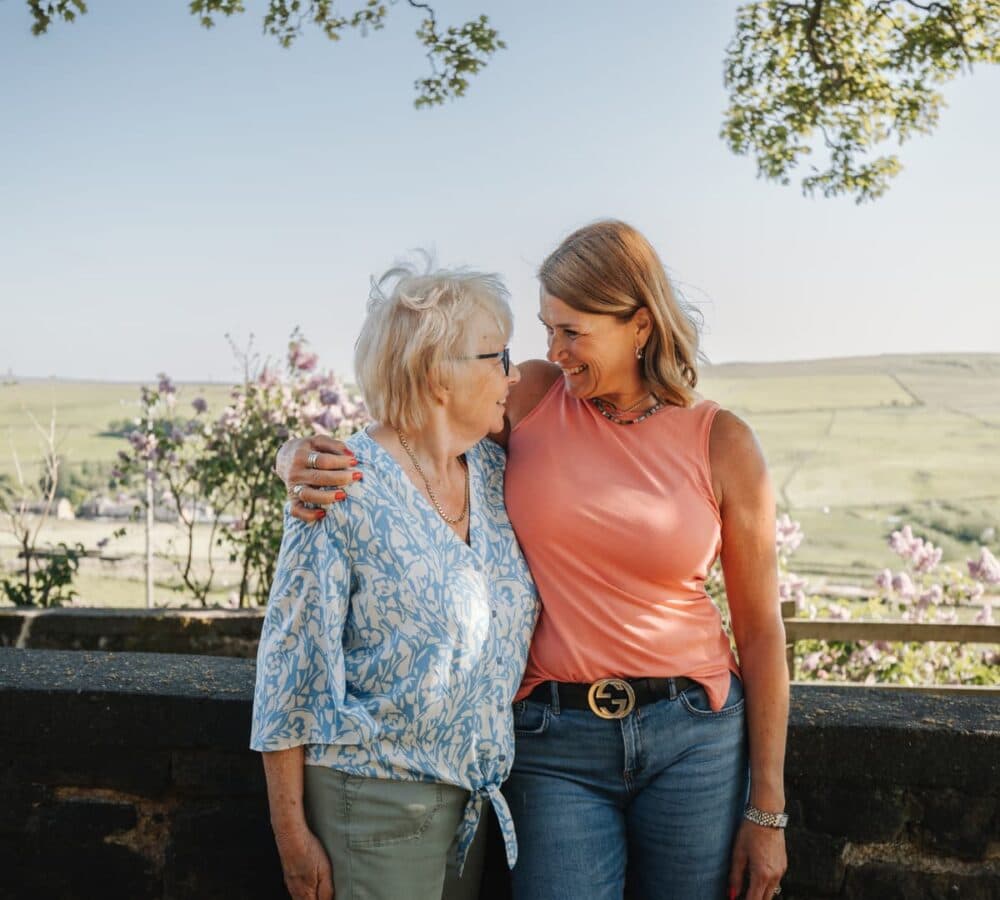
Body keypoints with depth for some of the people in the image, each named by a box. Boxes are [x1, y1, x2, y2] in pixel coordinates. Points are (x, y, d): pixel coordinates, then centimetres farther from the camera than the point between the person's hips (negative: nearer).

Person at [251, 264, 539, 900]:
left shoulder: (496, 473, 4)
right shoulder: (341, 490, -15)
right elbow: (293, 663, -13)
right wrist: (293, 835, -12)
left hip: (474, 796, 6)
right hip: (372, 795, -6)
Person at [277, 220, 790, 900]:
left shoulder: (721, 444, -3)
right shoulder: (532, 399, -1)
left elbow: (760, 629, 1)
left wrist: (768, 810, 2)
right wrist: (303, 458, -22)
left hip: (693, 739, 0)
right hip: (555, 745, 0)